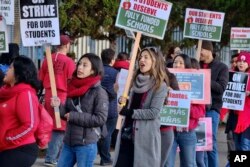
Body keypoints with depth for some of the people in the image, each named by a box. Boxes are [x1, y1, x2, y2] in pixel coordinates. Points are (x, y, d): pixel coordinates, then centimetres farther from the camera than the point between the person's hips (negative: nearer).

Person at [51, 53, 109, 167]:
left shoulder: (99, 92, -11)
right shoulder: (73, 87, 8)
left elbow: (100, 119, -17)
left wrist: (74, 116, -15)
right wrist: (59, 106, -8)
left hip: (86, 144, -6)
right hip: (68, 142, 6)